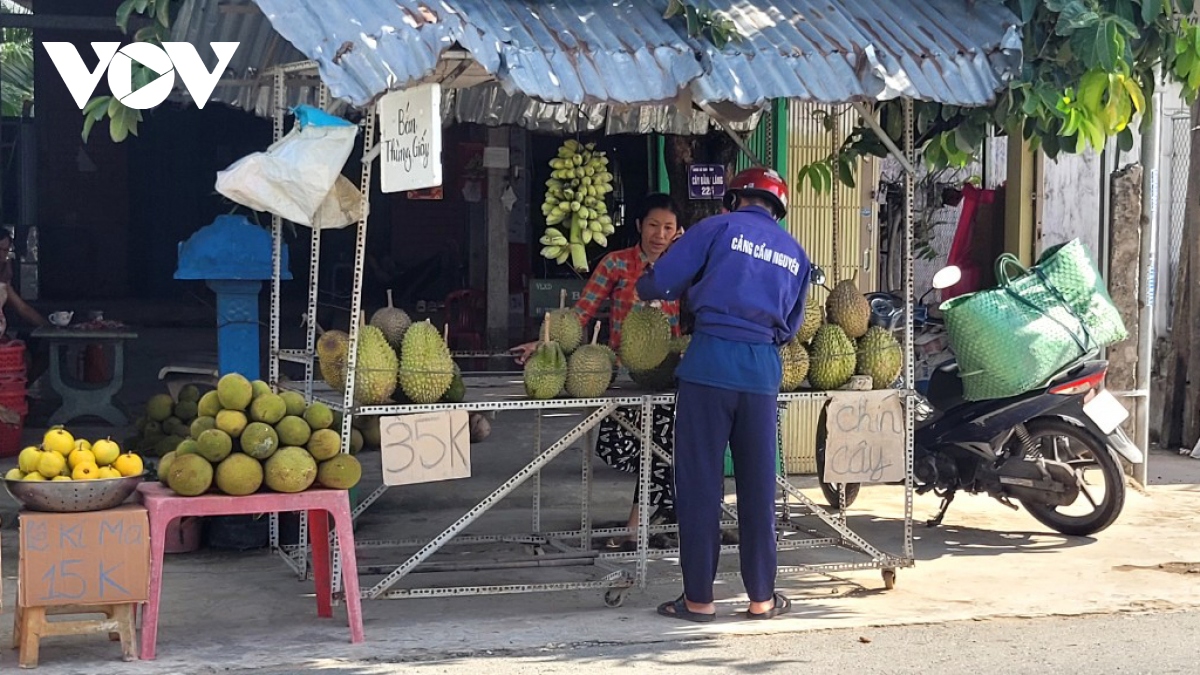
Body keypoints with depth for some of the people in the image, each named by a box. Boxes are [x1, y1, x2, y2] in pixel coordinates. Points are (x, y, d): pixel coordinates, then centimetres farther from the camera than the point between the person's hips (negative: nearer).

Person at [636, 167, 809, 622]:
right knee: (758, 484, 10)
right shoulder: (794, 253, 17)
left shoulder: (720, 228, 4)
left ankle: (698, 598, 4)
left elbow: (660, 283, 0)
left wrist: (646, 290, 21)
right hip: (763, 369, 4)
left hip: (710, 361, -4)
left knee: (699, 481, 1)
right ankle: (761, 596, 15)